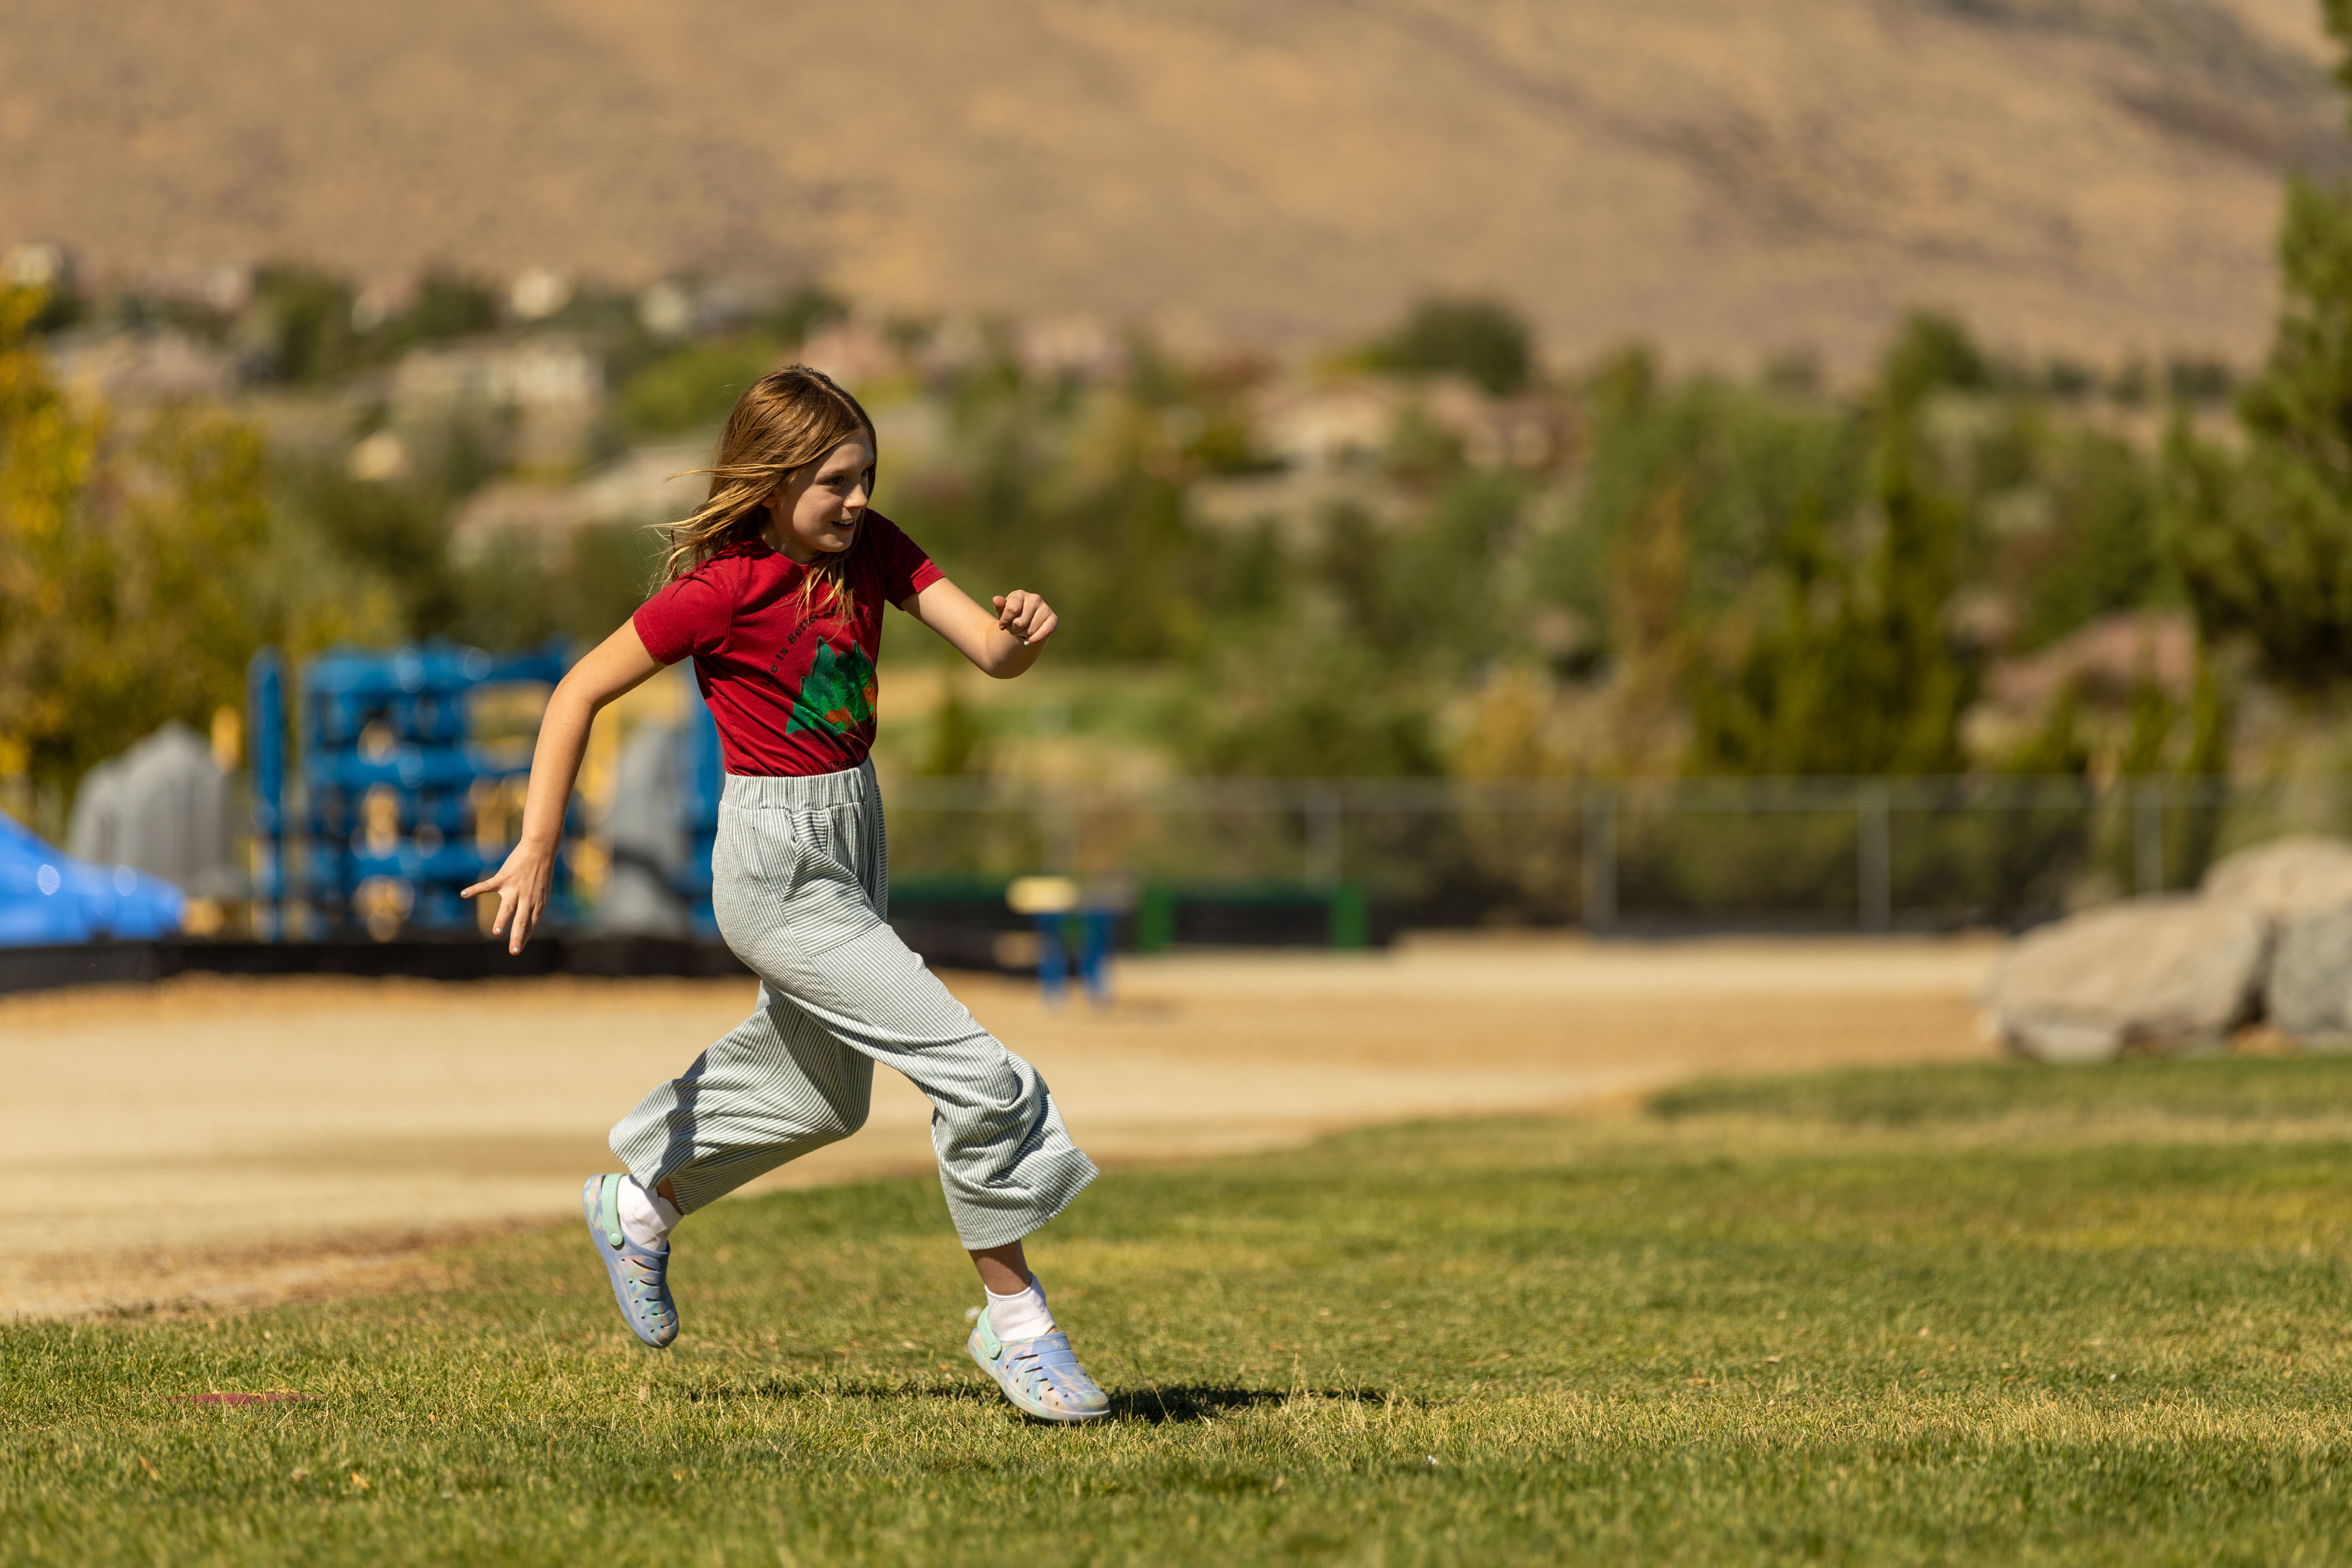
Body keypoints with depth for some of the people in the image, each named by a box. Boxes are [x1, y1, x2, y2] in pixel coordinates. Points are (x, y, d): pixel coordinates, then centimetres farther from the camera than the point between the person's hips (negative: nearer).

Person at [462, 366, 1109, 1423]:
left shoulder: (870, 546, 0)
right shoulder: (723, 588, -19)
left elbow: (990, 654, -7)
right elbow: (581, 691, -12)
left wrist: (1026, 633, -31)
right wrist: (539, 847, -12)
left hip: (853, 835, 9)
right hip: (777, 868, -8)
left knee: (820, 1096, 27)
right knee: (976, 1074, -13)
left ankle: (640, 1201, 48)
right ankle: (1014, 1319, -1)